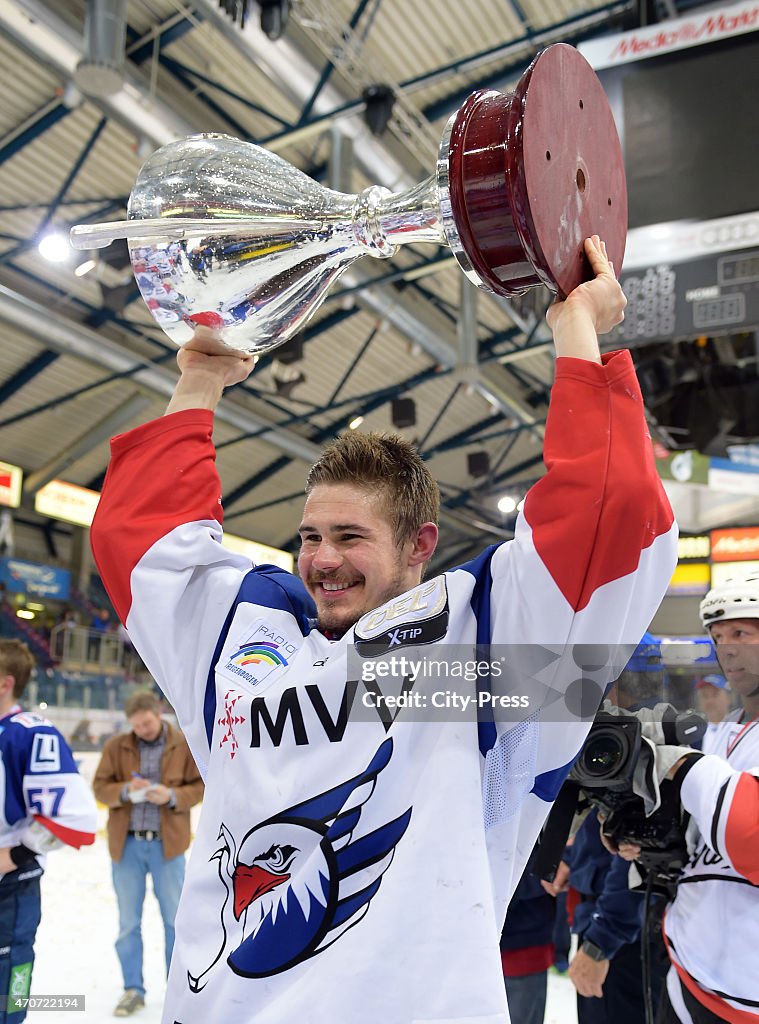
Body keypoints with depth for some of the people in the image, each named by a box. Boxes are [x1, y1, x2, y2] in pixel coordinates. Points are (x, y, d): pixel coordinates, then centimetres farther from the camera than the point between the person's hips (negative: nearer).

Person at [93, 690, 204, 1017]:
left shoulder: (185, 745, -1)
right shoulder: (116, 746, 2)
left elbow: (200, 786, -1)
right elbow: (100, 787, 1)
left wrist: (172, 796, -19)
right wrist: (125, 790, -19)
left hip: (167, 843, -1)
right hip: (126, 844, 1)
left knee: (175, 918, 8)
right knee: (128, 921, 9)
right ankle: (133, 990, 22)